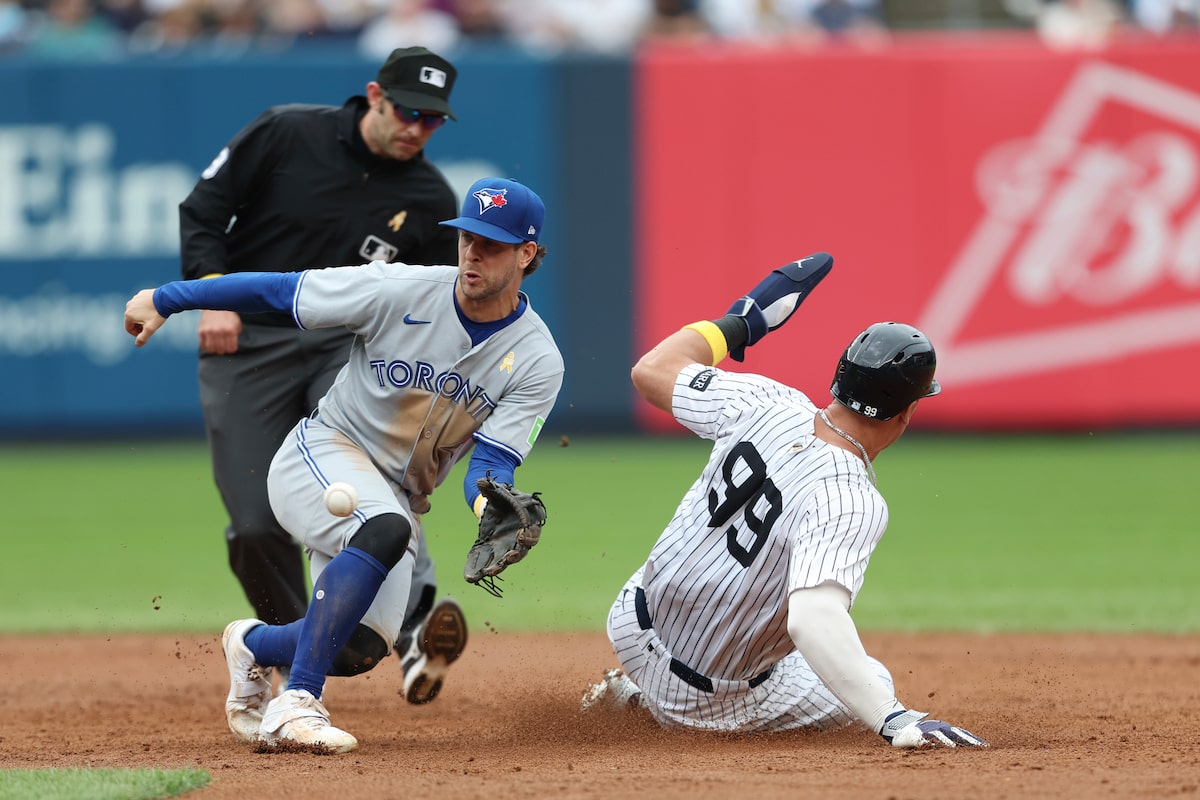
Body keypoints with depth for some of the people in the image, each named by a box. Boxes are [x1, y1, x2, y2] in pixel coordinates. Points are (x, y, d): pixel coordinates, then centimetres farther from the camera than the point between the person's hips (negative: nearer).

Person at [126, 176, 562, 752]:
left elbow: (492, 462, -15)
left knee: (362, 647, -11)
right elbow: (278, 290, -10)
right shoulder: (399, 291, -16)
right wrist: (164, 300, -7)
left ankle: (255, 645, 25)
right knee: (385, 529, -36)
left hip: (397, 499, 4)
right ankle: (296, 703, -36)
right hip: (322, 453, -4)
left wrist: (488, 501, -39)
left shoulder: (537, 362, -10)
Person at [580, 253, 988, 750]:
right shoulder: (852, 503, -32)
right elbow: (814, 619, -46)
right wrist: (893, 720, -50)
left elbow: (652, 370, 1)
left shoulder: (768, 405, -15)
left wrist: (739, 323, 14)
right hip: (708, 704, -7)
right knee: (872, 685, 17)